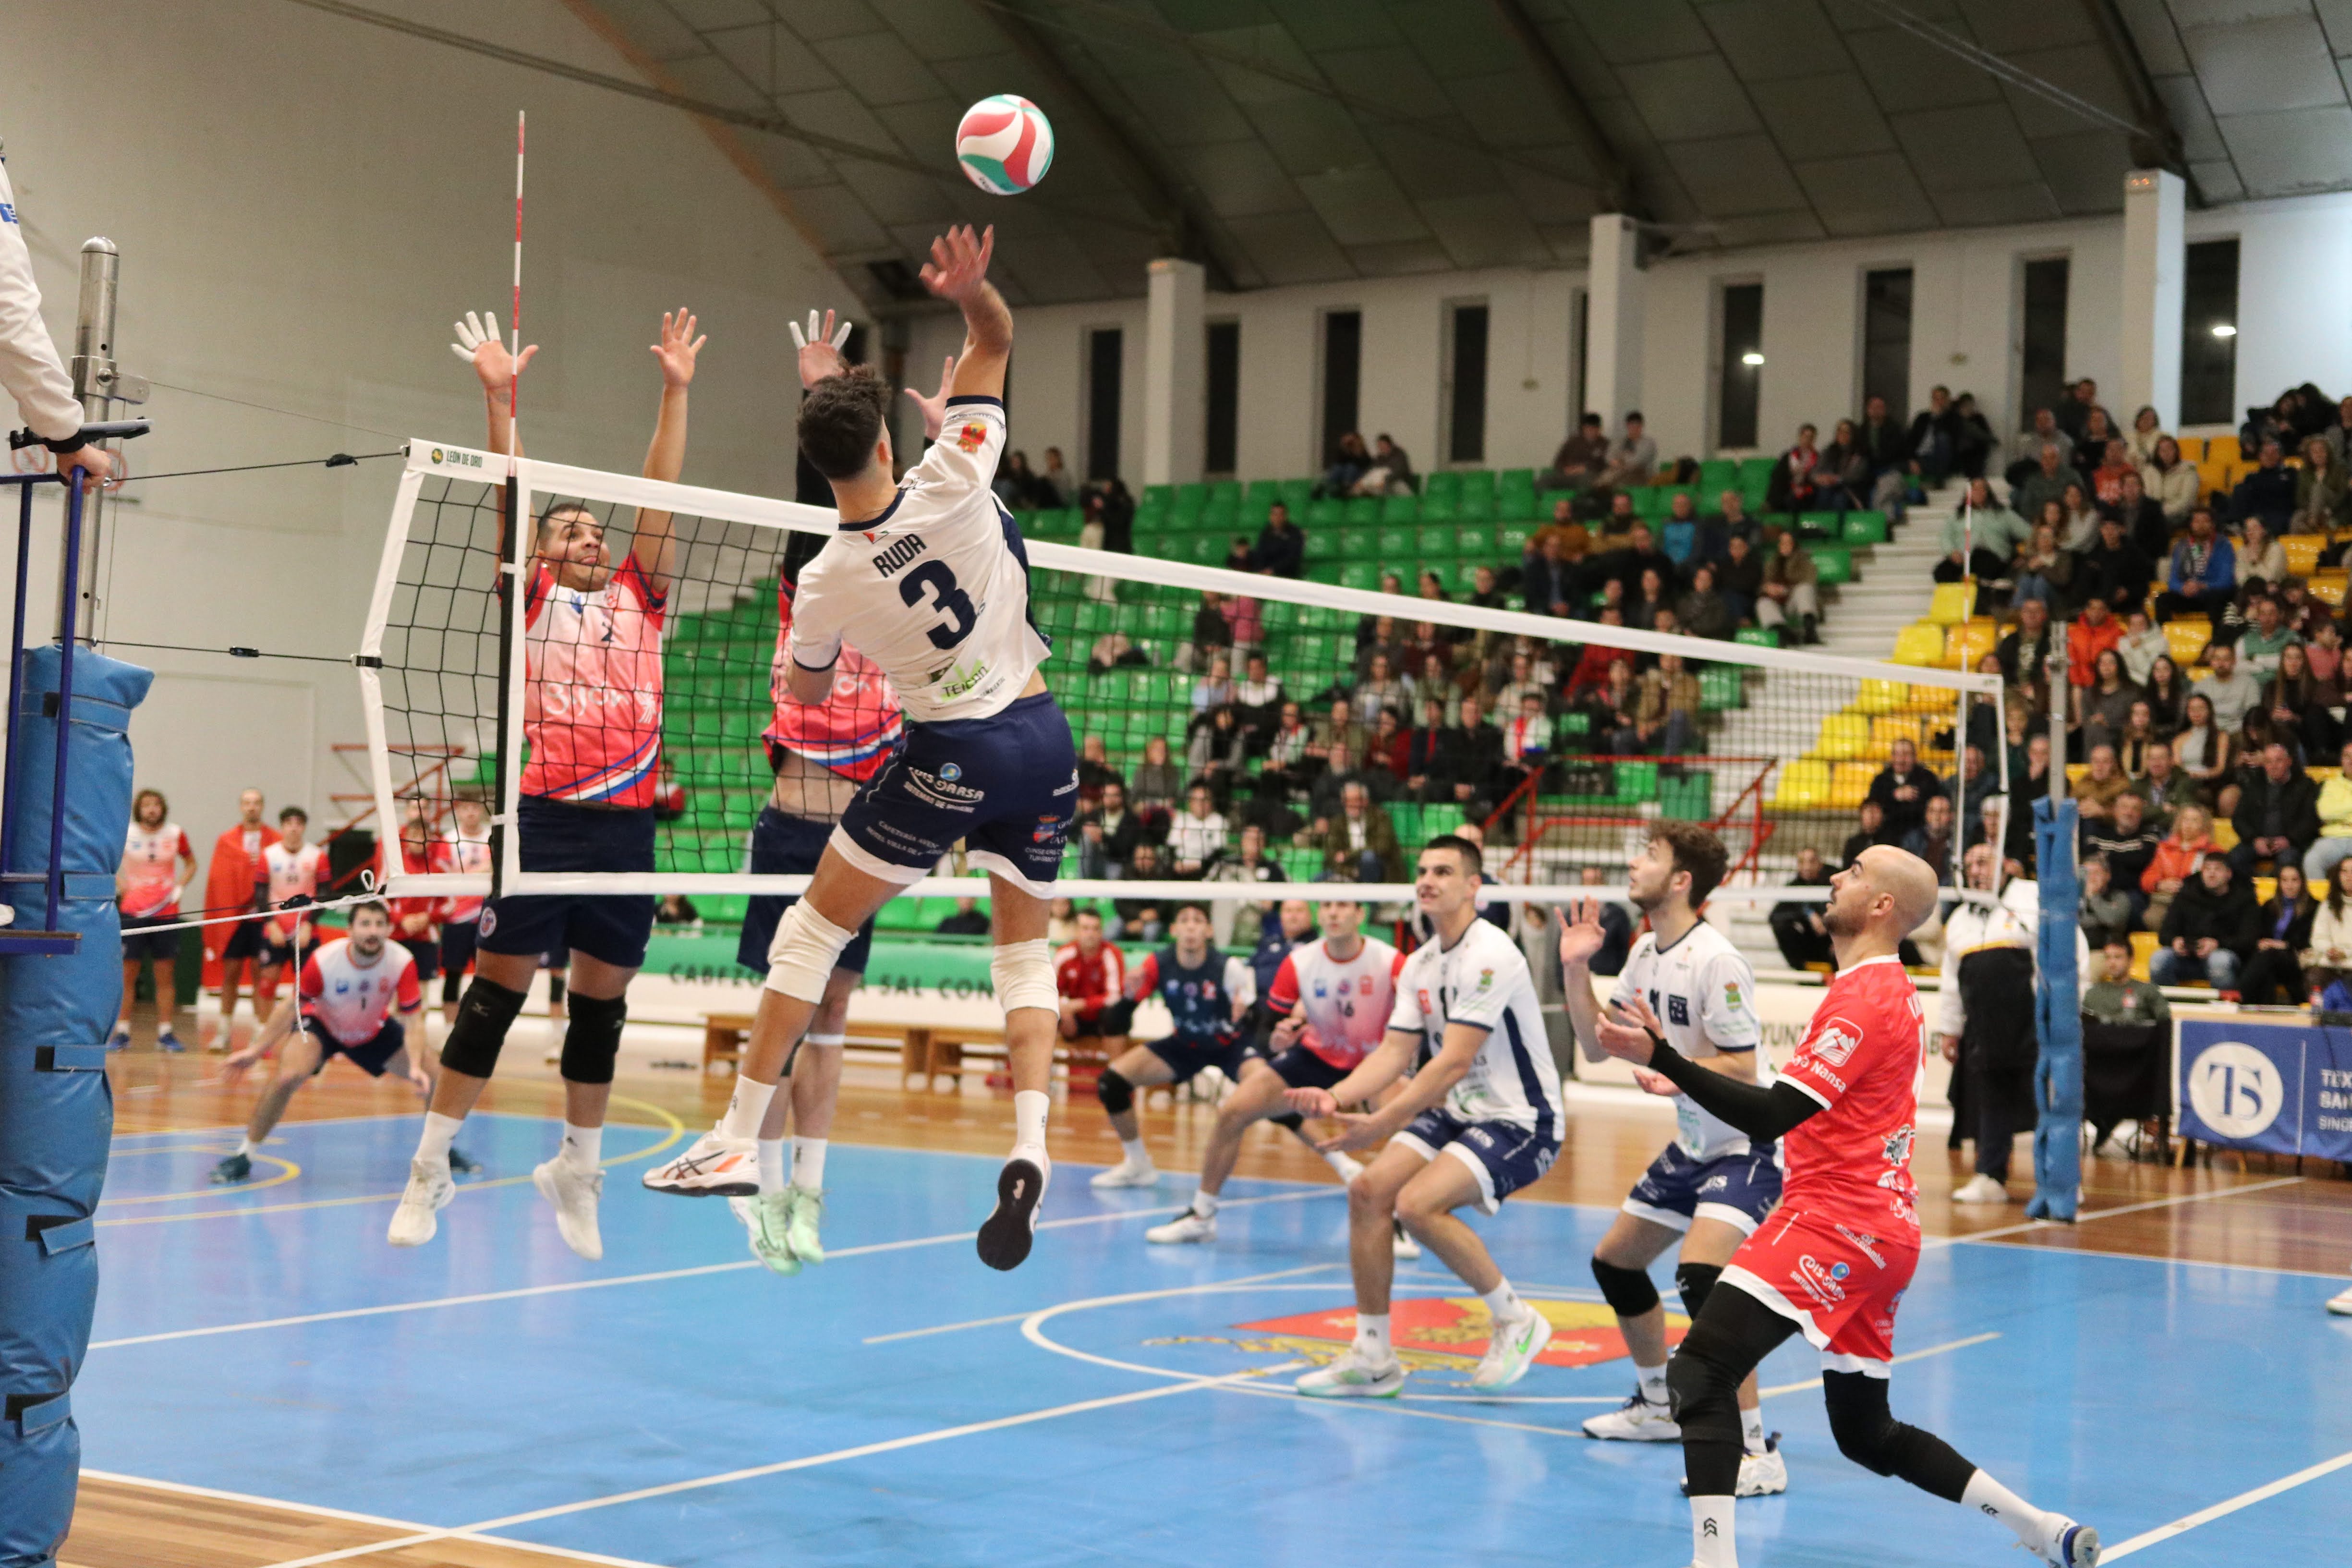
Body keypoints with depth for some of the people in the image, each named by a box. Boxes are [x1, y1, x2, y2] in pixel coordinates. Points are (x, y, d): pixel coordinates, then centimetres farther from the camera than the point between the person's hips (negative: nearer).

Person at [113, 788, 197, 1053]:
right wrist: (121, 886, -1)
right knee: (127, 974, -1)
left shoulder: (176, 834, 1)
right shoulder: (126, 834, -2)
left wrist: (180, 886, 0)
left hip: (167, 911, 1)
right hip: (133, 911, -1)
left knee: (166, 975, 2)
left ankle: (165, 1033, 7)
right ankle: (122, 1033, 5)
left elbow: (191, 864, 16)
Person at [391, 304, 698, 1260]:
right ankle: (431, 1169, 6)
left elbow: (660, 494, 12)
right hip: (543, 814, -3)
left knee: (601, 1002, 9)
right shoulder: (534, 598, 9)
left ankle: (577, 1168, 23)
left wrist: (676, 391, 8)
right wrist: (499, 395, -8)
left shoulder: (639, 598, 16)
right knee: (497, 991, -2)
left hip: (627, 821, 4)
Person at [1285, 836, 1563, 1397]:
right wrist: (1336, 1096, -13)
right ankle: (1373, 1359, 3)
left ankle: (1516, 1320, -3)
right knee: (1369, 1190, -6)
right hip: (1456, 1114, 8)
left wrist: (1382, 1125, -30)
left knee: (1418, 1203, -25)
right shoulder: (1419, 965, 8)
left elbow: (1454, 1062, -26)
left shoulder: (1489, 956, -20)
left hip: (1520, 1120, -8)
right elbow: (1395, 1052, 5)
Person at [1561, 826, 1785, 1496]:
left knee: (1699, 1275, -29)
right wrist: (1575, 970, 0)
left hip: (1744, 1150, -10)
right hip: (1691, 1146, 10)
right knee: (1614, 1262, 18)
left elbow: (1743, 1069, -24)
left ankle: (1756, 1451, -25)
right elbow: (1597, 1045, 10)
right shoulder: (1648, 950, 5)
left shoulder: (1716, 961, -23)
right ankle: (1660, 1407, 39)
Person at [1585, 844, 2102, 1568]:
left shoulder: (1863, 997, -12)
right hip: (1885, 1230, 10)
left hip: (1837, 1222, -10)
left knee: (1699, 1373, -19)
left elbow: (1772, 1115, -19)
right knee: (1867, 1435, 19)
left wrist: (1661, 1059, -25)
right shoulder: (1894, 992, 18)